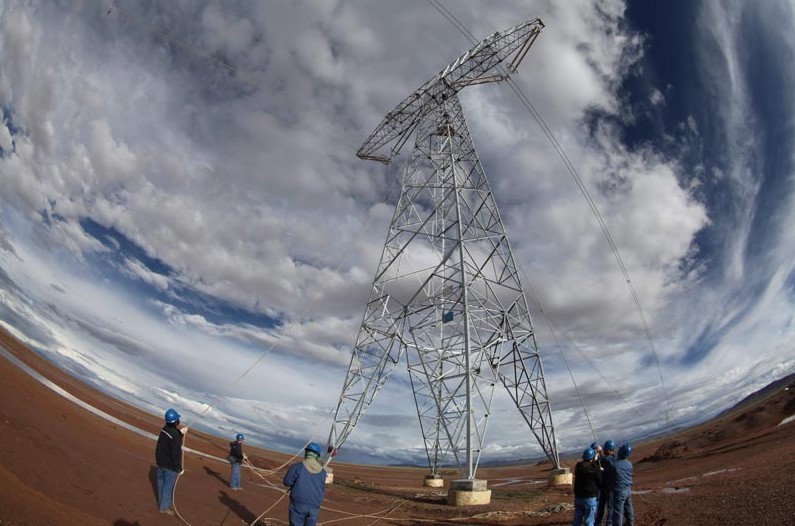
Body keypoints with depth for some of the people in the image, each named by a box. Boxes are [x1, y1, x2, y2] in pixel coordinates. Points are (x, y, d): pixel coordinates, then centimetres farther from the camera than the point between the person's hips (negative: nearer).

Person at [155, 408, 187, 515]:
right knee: (168, 486, 10)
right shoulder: (175, 436, -30)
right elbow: (176, 454, -25)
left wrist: (180, 433, 12)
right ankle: (164, 507, 24)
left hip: (161, 463, 8)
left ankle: (161, 504, 39)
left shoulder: (164, 429, -5)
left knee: (161, 484, 22)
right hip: (170, 466, -8)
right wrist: (179, 468, -15)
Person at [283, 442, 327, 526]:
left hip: (298, 504, -2)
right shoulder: (322, 472, 1)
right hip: (314, 507, 3)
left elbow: (287, 482, -4)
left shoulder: (297, 467, -10)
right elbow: (322, 491, 10)